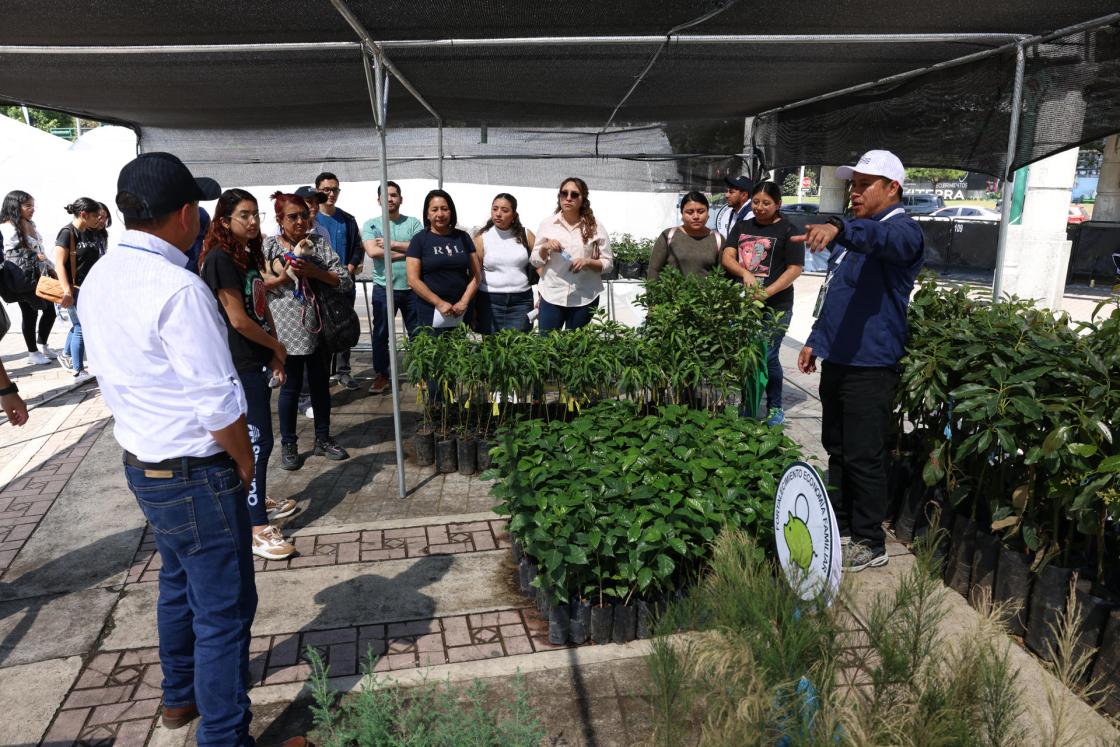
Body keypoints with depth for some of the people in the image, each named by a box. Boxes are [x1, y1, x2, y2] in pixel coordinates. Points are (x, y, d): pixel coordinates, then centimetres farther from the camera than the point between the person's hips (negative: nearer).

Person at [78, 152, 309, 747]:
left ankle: (180, 695, 47)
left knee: (178, 583, 27)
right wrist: (244, 461, -8)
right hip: (195, 475, -9)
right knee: (224, 609, 5)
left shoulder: (98, 280, 3)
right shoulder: (178, 289, -25)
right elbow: (219, 405, -25)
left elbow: (116, 378, 11)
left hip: (140, 463, 9)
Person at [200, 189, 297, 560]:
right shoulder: (220, 258, -15)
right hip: (239, 365, -9)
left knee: (256, 436, 19)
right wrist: (276, 346, -5)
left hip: (257, 361, 9)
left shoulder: (249, 255, 12)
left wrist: (274, 355, 8)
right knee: (257, 440, -7)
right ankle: (257, 529, 0)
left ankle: (258, 499, 35)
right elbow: (238, 320, -19)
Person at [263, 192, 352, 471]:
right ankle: (288, 445, 20)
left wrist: (314, 272, -14)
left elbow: (345, 281, -2)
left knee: (320, 382, 12)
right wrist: (281, 278, -15)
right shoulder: (269, 246, 0)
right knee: (291, 385, 5)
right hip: (287, 328, -2)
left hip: (318, 325, 3)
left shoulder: (319, 243, 4)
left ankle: (323, 439, 27)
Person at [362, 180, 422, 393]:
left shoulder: (413, 223, 5)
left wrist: (392, 244, -12)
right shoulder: (370, 224, 3)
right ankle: (381, 375, 21)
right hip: (384, 288, 0)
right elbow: (372, 251, -13)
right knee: (381, 333, 8)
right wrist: (408, 251, -10)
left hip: (412, 288, 0)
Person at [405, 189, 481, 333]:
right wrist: (439, 303, -13)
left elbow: (476, 274, 8)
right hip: (430, 312, -2)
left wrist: (464, 301, -6)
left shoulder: (463, 237, 9)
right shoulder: (419, 240, 1)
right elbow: (413, 280, -5)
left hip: (461, 312, 2)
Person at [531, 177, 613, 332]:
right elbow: (535, 261, 7)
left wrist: (588, 262, -17)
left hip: (584, 299, 0)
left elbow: (608, 264, 0)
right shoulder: (547, 224, 3)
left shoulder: (595, 227, -1)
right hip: (552, 296, 1)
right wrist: (545, 248, -12)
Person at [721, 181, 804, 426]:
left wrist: (768, 291, -17)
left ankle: (775, 409, 14)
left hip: (774, 307, -4)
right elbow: (727, 256, 2)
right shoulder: (741, 227, 13)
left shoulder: (787, 231, 0)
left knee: (767, 357, -4)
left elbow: (795, 268, -6)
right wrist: (745, 273, -17)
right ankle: (749, 406, 23)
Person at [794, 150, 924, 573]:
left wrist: (837, 229, -55)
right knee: (837, 449, 16)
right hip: (837, 360, 9)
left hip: (870, 367, -9)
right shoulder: (855, 237, 18)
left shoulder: (901, 230, -11)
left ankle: (869, 544, 12)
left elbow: (882, 237, -37)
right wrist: (815, 341, 19)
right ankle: (840, 525, 30)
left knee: (863, 456, -2)